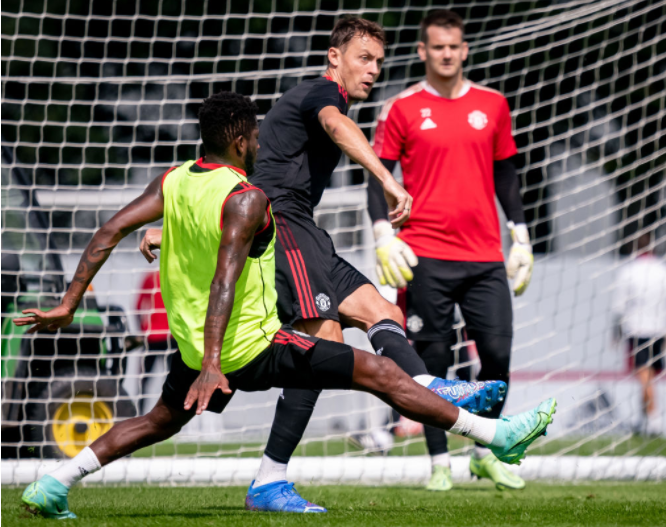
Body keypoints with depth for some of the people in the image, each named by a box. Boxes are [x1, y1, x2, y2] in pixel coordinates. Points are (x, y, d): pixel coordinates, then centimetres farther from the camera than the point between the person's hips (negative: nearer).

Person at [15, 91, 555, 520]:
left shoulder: (172, 182, 2)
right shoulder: (245, 198, -20)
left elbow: (109, 232, -2)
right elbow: (225, 278, -30)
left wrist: (67, 306, 1)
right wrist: (212, 364, -37)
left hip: (193, 347, 7)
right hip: (253, 348, -7)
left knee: (159, 422, 31)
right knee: (379, 372, -2)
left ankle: (53, 485, 19)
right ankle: (498, 435, 0)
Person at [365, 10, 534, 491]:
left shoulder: (492, 104, 11)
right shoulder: (402, 109, 3)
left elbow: (506, 175, 17)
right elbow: (379, 177, 4)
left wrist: (521, 239, 12)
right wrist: (384, 236, -9)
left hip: (485, 255, 3)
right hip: (426, 257, -2)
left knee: (497, 352, -4)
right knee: (433, 360, -1)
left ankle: (485, 453, 13)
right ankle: (440, 462, 7)